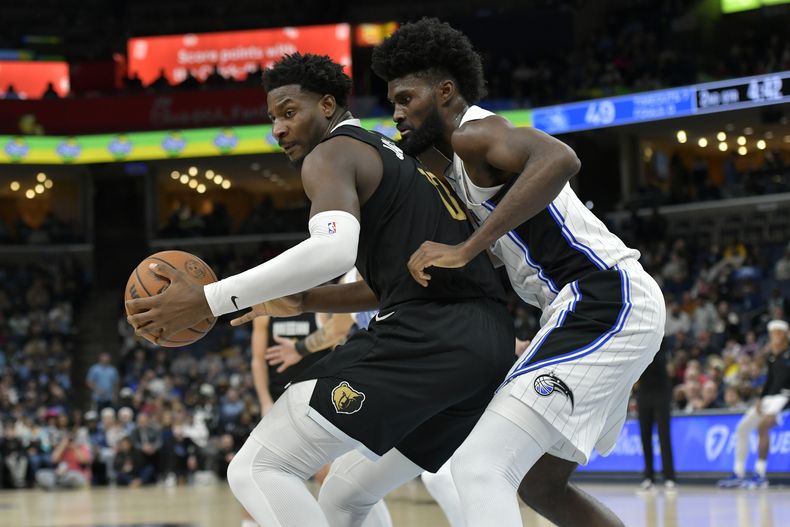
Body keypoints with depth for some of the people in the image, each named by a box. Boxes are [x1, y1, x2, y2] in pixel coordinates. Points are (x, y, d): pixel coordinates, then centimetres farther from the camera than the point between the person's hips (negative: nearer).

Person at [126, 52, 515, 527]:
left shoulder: (331, 154, 1)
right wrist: (305, 301, 27)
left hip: (424, 337, -9)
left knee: (258, 471, -9)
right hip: (490, 343, 10)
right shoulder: (398, 158, 30)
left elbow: (335, 250, -20)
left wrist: (208, 301, -19)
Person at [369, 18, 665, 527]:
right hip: (605, 309, 11)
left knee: (479, 468, -18)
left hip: (605, 300, -11)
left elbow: (559, 158, -30)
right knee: (537, 482, 21)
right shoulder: (452, 171, 23)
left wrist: (466, 249, -29)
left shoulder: (475, 131, -7)